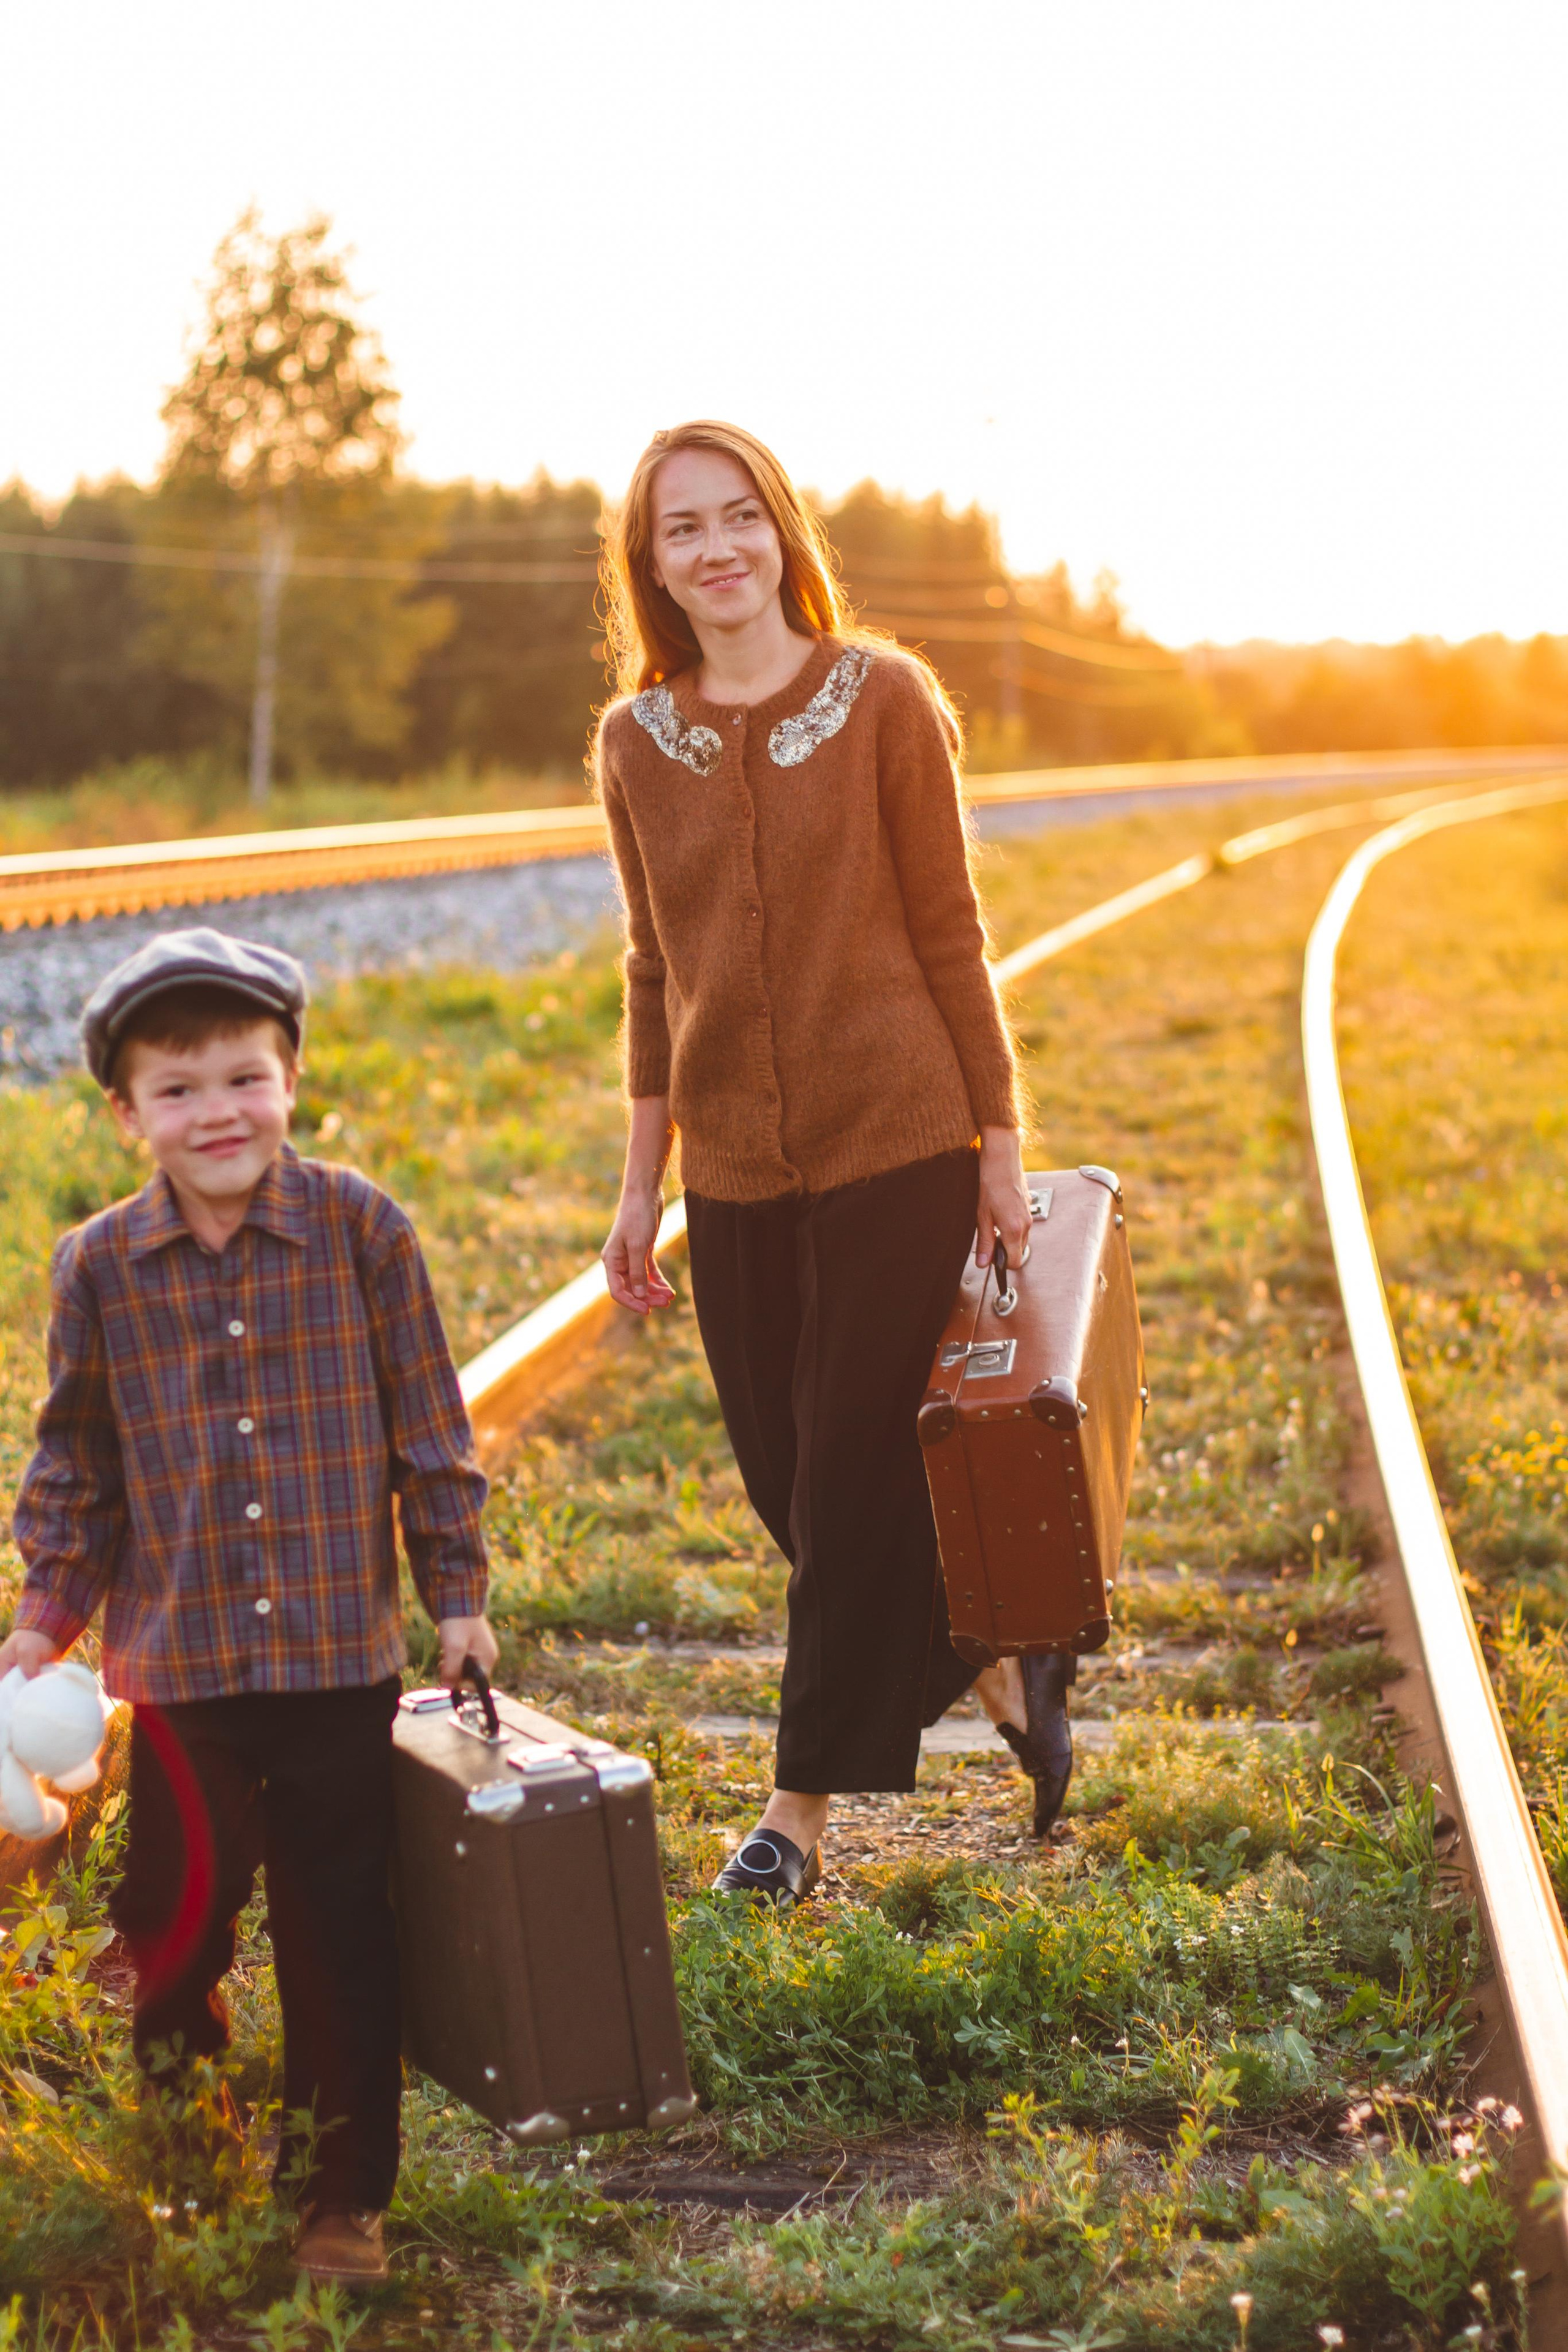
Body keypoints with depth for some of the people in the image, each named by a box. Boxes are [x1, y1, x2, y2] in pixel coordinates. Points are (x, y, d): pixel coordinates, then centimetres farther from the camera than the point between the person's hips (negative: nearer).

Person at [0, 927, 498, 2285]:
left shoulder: (359, 1230, -5)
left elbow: (429, 1428, 2)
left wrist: (457, 1591, 4)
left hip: (343, 1654, -1)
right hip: (178, 1663, 1)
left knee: (341, 1933, 6)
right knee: (176, 1912, 10)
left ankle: (345, 2192, 21)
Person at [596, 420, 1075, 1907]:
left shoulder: (884, 699, -5)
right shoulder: (637, 741, 5)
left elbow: (946, 933, -2)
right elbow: (655, 975, 10)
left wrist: (999, 1142, -2)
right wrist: (640, 1187, 10)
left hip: (895, 1144, -4)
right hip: (734, 1172, 4)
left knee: (853, 1483, 0)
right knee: (786, 1484, 9)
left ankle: (805, 1806, 14)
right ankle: (1004, 1674, 32)